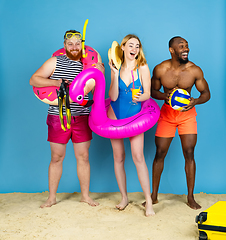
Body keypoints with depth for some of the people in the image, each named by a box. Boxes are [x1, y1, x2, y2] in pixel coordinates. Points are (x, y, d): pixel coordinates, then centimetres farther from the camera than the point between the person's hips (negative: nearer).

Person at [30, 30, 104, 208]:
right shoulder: (55, 62, 2)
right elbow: (33, 80, -2)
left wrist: (100, 73, -6)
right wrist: (56, 82, -16)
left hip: (82, 118, 2)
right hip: (58, 117, -2)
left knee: (83, 156, 7)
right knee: (56, 157, 6)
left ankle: (85, 195, 21)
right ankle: (52, 197, 20)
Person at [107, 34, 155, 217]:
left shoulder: (142, 68, -4)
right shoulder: (117, 68, 2)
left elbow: (147, 93, -6)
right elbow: (113, 96, -7)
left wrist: (140, 97, -28)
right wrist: (115, 73, -14)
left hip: (135, 115, -3)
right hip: (115, 115, 3)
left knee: (138, 156, -12)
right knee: (118, 157, 6)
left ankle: (149, 201, -4)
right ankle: (124, 197, 20)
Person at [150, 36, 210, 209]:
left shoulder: (195, 70, -11)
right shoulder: (160, 69, -10)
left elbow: (206, 93, -2)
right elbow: (153, 91, 3)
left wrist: (195, 101, -24)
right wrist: (165, 95, -19)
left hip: (187, 113, 0)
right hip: (167, 112, 1)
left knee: (189, 154, -3)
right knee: (160, 153, 2)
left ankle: (191, 197, 11)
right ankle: (154, 195, 17)